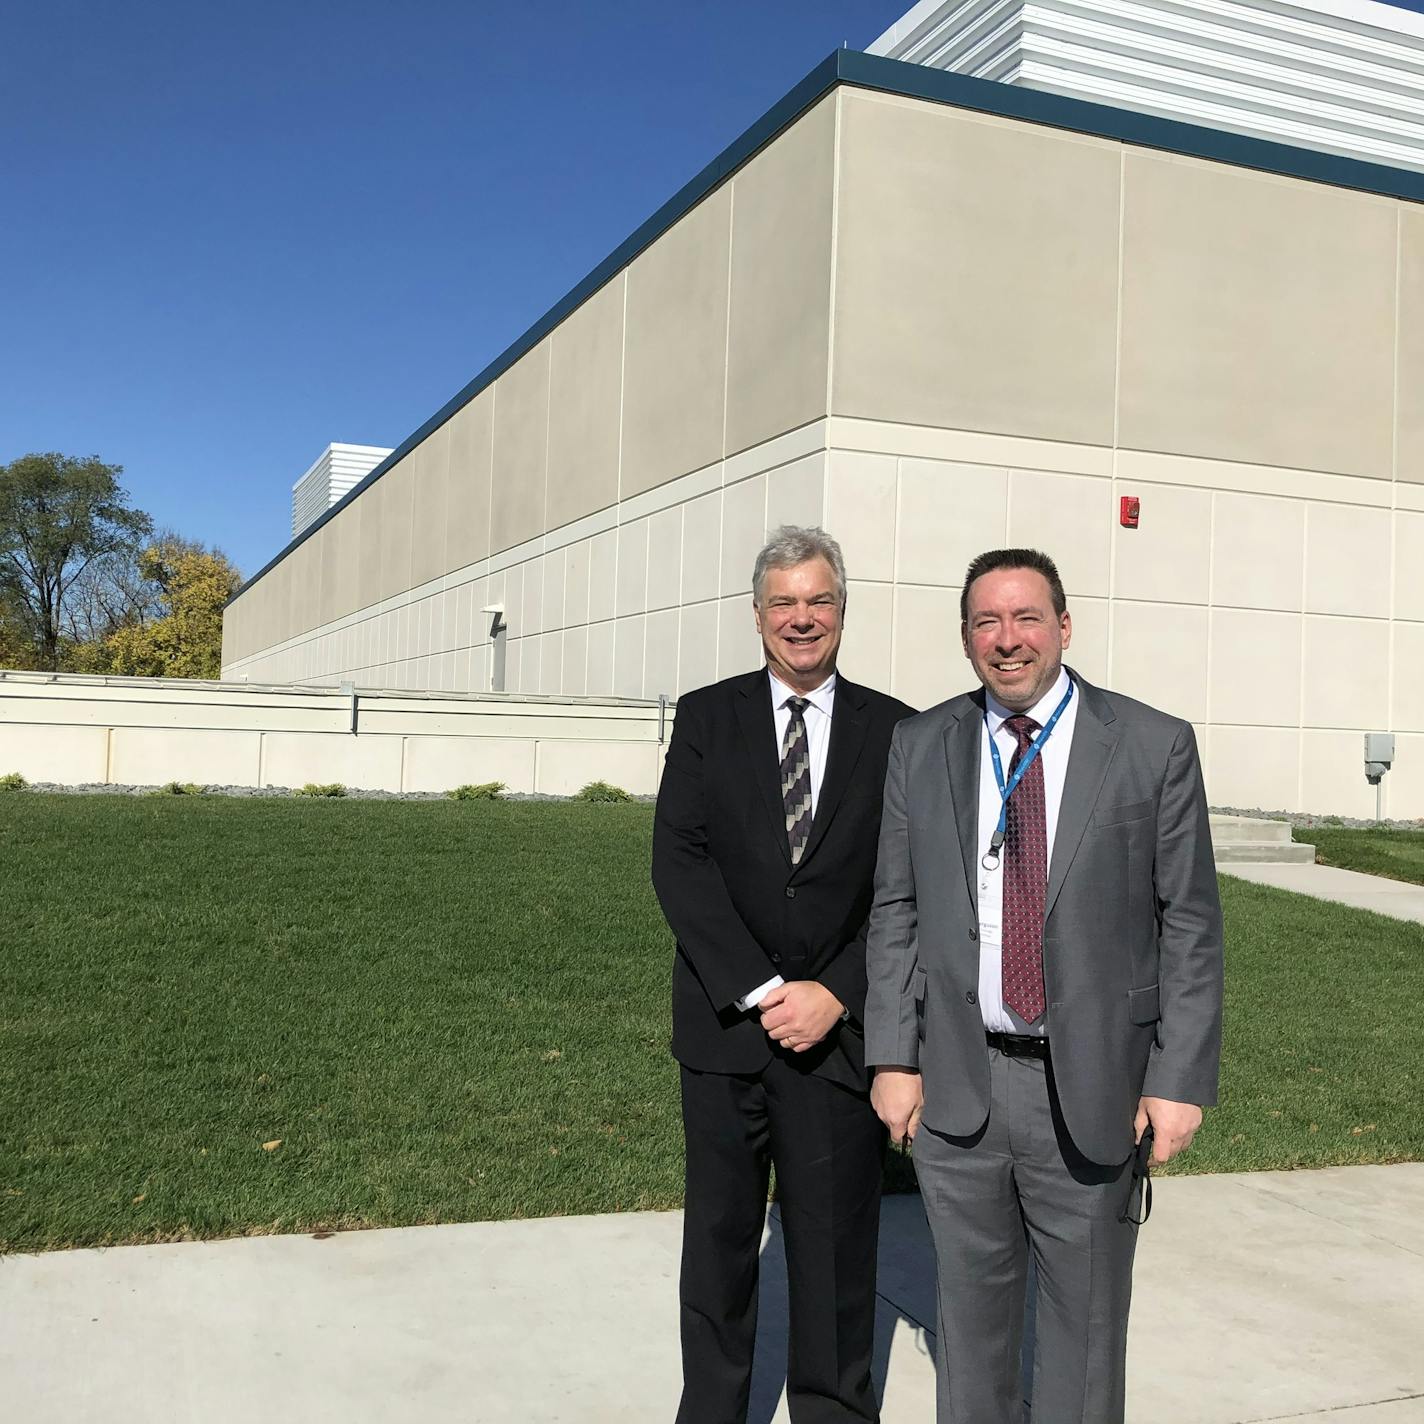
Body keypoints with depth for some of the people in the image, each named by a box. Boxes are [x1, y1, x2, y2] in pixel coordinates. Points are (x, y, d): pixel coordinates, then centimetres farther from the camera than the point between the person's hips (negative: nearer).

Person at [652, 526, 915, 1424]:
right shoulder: (706, 718, 3)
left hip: (842, 1027, 0)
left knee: (837, 1243, 9)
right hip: (727, 1022, 1)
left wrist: (835, 995, -11)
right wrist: (757, 989, -14)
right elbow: (678, 862, -6)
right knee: (720, 1238, 12)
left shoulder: (895, 730, 3)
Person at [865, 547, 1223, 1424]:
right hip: (955, 1083, 2)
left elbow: (1190, 922, -4)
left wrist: (1181, 1078, -8)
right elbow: (895, 911, 4)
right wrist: (894, 1058, -1)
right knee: (971, 1309, 17)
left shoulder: (1154, 746, -5)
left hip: (1093, 1089, -2)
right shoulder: (922, 747, 3)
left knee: (1086, 1318, 12)